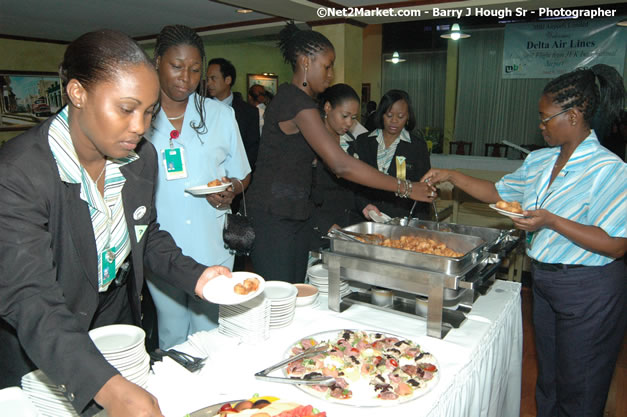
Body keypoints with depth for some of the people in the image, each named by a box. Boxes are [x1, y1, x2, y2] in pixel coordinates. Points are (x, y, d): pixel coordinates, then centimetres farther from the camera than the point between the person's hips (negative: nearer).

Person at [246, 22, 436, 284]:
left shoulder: (292, 98, 13)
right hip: (273, 218, -10)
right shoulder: (298, 103, -18)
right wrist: (405, 188, -20)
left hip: (295, 216, 10)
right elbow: (340, 165, -25)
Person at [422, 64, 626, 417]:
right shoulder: (540, 161, 4)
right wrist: (451, 176, 4)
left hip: (589, 292, -7)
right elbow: (499, 193, 14)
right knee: (548, 380, 22)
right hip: (545, 281, 7)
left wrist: (552, 221, -27)